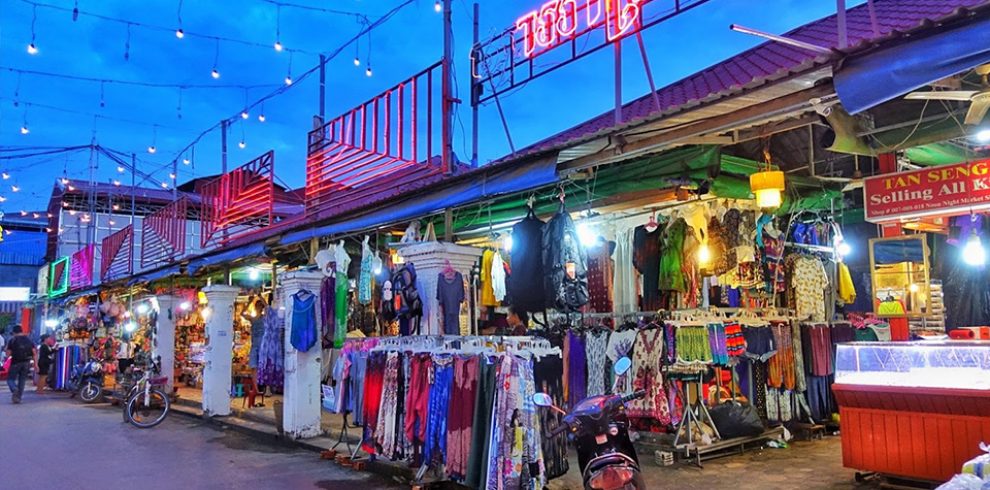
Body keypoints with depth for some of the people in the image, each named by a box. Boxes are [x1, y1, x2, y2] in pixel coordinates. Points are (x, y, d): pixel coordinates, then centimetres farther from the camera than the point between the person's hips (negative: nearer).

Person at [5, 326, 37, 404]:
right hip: (26, 363, 3)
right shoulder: (29, 340, 7)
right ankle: (19, 397, 7)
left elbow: (8, 353, -6)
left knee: (10, 379, 7)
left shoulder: (12, 341, -3)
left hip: (16, 363, -3)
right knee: (22, 380, 11)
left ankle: (14, 389, -23)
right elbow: (34, 352, 1)